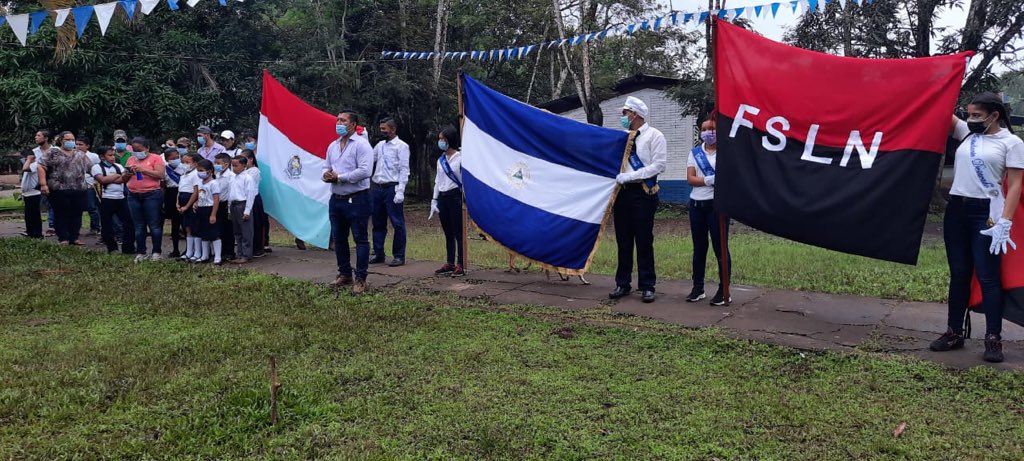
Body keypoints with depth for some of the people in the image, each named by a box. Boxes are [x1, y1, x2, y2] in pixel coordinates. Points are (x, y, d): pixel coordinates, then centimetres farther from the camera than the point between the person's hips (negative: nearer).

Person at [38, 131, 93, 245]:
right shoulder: (53, 153, 4)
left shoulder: (81, 155, 17)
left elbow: (91, 168, 20)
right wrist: (43, 184, -12)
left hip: (79, 190, 3)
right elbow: (42, 167, -2)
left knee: (77, 215, 5)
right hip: (59, 190, -3)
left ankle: (74, 237, 14)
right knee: (61, 215, 1)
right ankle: (63, 238, 8)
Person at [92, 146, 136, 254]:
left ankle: (128, 248, 10)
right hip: (106, 200, -4)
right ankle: (112, 248, 16)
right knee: (107, 225, 3)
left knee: (130, 223, 1)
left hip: (121, 198, 4)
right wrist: (117, 175, -4)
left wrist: (109, 179, -14)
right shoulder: (97, 167, 1)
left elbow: (124, 179, -1)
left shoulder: (118, 166, 14)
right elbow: (102, 180, -15)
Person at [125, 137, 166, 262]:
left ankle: (157, 252, 6)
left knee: (154, 225, -1)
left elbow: (161, 174, -15)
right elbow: (124, 179, 17)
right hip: (133, 196, 5)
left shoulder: (155, 158, -1)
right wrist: (127, 173, -6)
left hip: (152, 195, -5)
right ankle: (140, 253, 12)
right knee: (139, 226, 8)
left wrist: (143, 169, -19)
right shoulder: (131, 159, 15)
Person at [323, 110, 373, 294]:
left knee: (360, 239, -2)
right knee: (339, 239, 14)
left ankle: (361, 279, 3)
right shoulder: (333, 146, 14)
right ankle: (344, 274, 27)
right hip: (336, 199, 8)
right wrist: (326, 175, -6)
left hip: (356, 199, -8)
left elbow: (365, 171, -20)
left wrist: (339, 177, -16)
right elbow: (326, 167, 19)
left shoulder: (361, 144, -10)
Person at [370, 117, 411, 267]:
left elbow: (404, 170, -10)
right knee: (378, 223, 12)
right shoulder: (380, 145, 16)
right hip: (377, 187, 7)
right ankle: (378, 254, 21)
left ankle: (399, 256, 5)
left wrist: (400, 191, -17)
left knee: (397, 223, -1)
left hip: (392, 188, -7)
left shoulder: (401, 146, -4)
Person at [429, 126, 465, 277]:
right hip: (442, 197, 7)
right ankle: (450, 264, 17)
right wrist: (434, 201, 13)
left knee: (458, 233, -4)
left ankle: (461, 265, 0)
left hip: (455, 197, -6)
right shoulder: (441, 160, 14)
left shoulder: (461, 158, -6)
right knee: (448, 233, 11)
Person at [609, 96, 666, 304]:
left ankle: (647, 286, 5)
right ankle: (622, 284, 17)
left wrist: (630, 176, -16)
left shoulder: (654, 136, -2)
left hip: (643, 193, -5)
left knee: (644, 241, -2)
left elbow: (659, 165, -11)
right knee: (623, 241, 9)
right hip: (622, 192, 5)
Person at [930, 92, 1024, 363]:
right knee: (959, 275, 9)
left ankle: (993, 340, 1)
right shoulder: (966, 133, 12)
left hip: (986, 211, -5)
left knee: (987, 277, -5)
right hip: (956, 208, 5)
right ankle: (954, 333, 15)